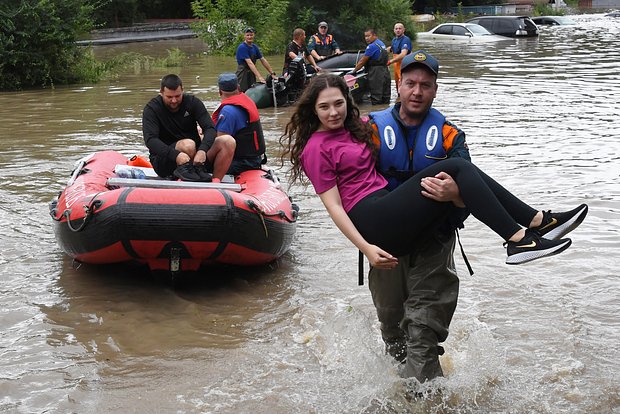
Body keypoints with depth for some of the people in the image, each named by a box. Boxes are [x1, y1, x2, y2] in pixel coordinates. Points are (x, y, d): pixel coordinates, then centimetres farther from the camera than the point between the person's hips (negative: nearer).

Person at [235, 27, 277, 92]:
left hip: (252, 74, 7)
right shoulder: (242, 47, -14)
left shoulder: (255, 47, 10)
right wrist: (259, 77, -31)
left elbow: (263, 60, 10)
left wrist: (272, 74, 2)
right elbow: (249, 63, -23)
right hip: (243, 74, -7)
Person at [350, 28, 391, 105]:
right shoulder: (382, 44, 17)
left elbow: (362, 61, -7)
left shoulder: (372, 46, -12)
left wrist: (354, 71, 4)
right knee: (385, 98, 12)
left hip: (376, 75, -9)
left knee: (376, 98, -6)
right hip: (386, 72, 9)